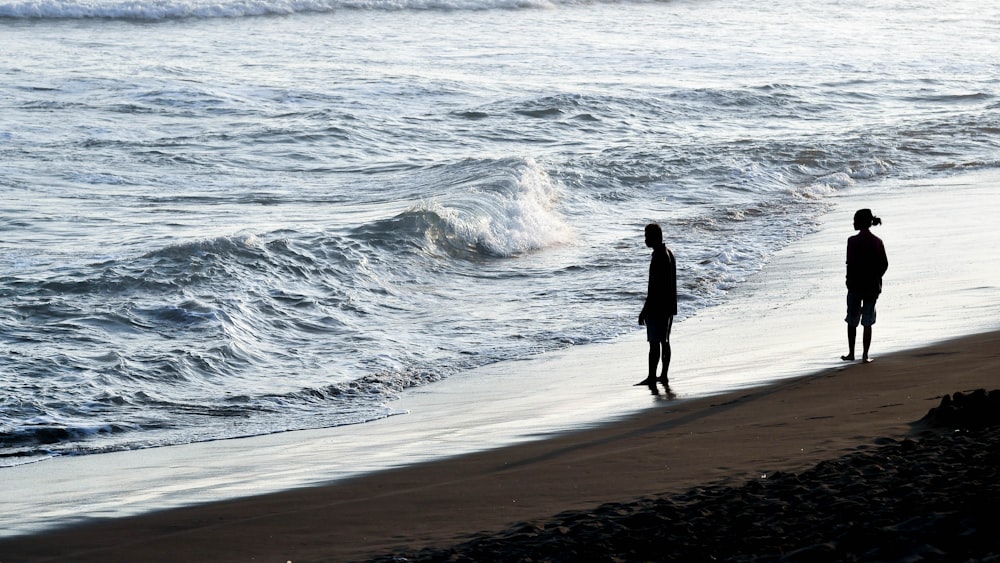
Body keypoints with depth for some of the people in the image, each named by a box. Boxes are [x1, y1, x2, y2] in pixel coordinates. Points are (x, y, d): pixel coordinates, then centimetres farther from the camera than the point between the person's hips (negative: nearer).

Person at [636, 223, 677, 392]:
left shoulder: (658, 257, -19)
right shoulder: (668, 254, 12)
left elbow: (654, 286, -22)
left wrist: (645, 310, -18)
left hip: (657, 308, -10)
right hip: (668, 307, 10)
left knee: (654, 343, -7)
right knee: (664, 341, 15)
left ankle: (652, 378, -7)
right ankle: (664, 376, 22)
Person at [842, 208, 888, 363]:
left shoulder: (853, 241, -12)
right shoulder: (877, 242, 2)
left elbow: (851, 263, -15)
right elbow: (884, 264, 3)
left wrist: (849, 282, -6)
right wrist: (876, 278, 14)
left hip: (856, 285, -4)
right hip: (873, 286, 4)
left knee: (852, 321, 12)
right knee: (868, 322, 8)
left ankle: (851, 353, 17)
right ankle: (865, 355, 6)